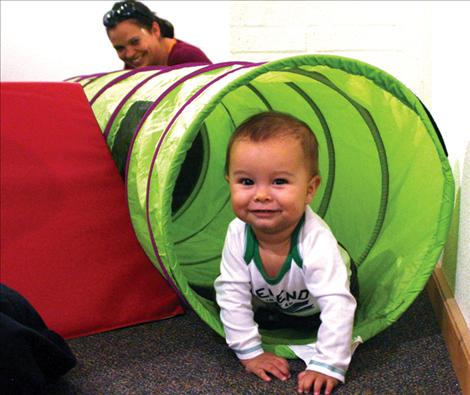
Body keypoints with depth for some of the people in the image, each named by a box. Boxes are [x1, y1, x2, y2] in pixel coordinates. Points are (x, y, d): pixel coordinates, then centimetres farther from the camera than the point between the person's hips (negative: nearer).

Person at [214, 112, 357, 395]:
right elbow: (233, 296, -26)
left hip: (313, 308, -1)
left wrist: (327, 366, -44)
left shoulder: (317, 240, -45)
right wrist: (250, 352, -24)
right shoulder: (238, 234, -34)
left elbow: (337, 305, -44)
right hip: (268, 304, 1)